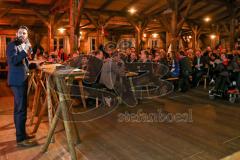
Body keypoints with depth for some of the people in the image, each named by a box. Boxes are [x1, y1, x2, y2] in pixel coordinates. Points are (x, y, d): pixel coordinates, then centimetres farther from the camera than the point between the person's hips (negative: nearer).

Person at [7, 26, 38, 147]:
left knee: (20, 108, 15)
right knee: (21, 109, -9)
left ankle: (21, 134, 27)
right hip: (17, 81, -10)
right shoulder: (13, 45, -9)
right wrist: (25, 50, -29)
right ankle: (21, 139, -3)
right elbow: (13, 61, -25)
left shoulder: (23, 46, 17)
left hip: (22, 80, 10)